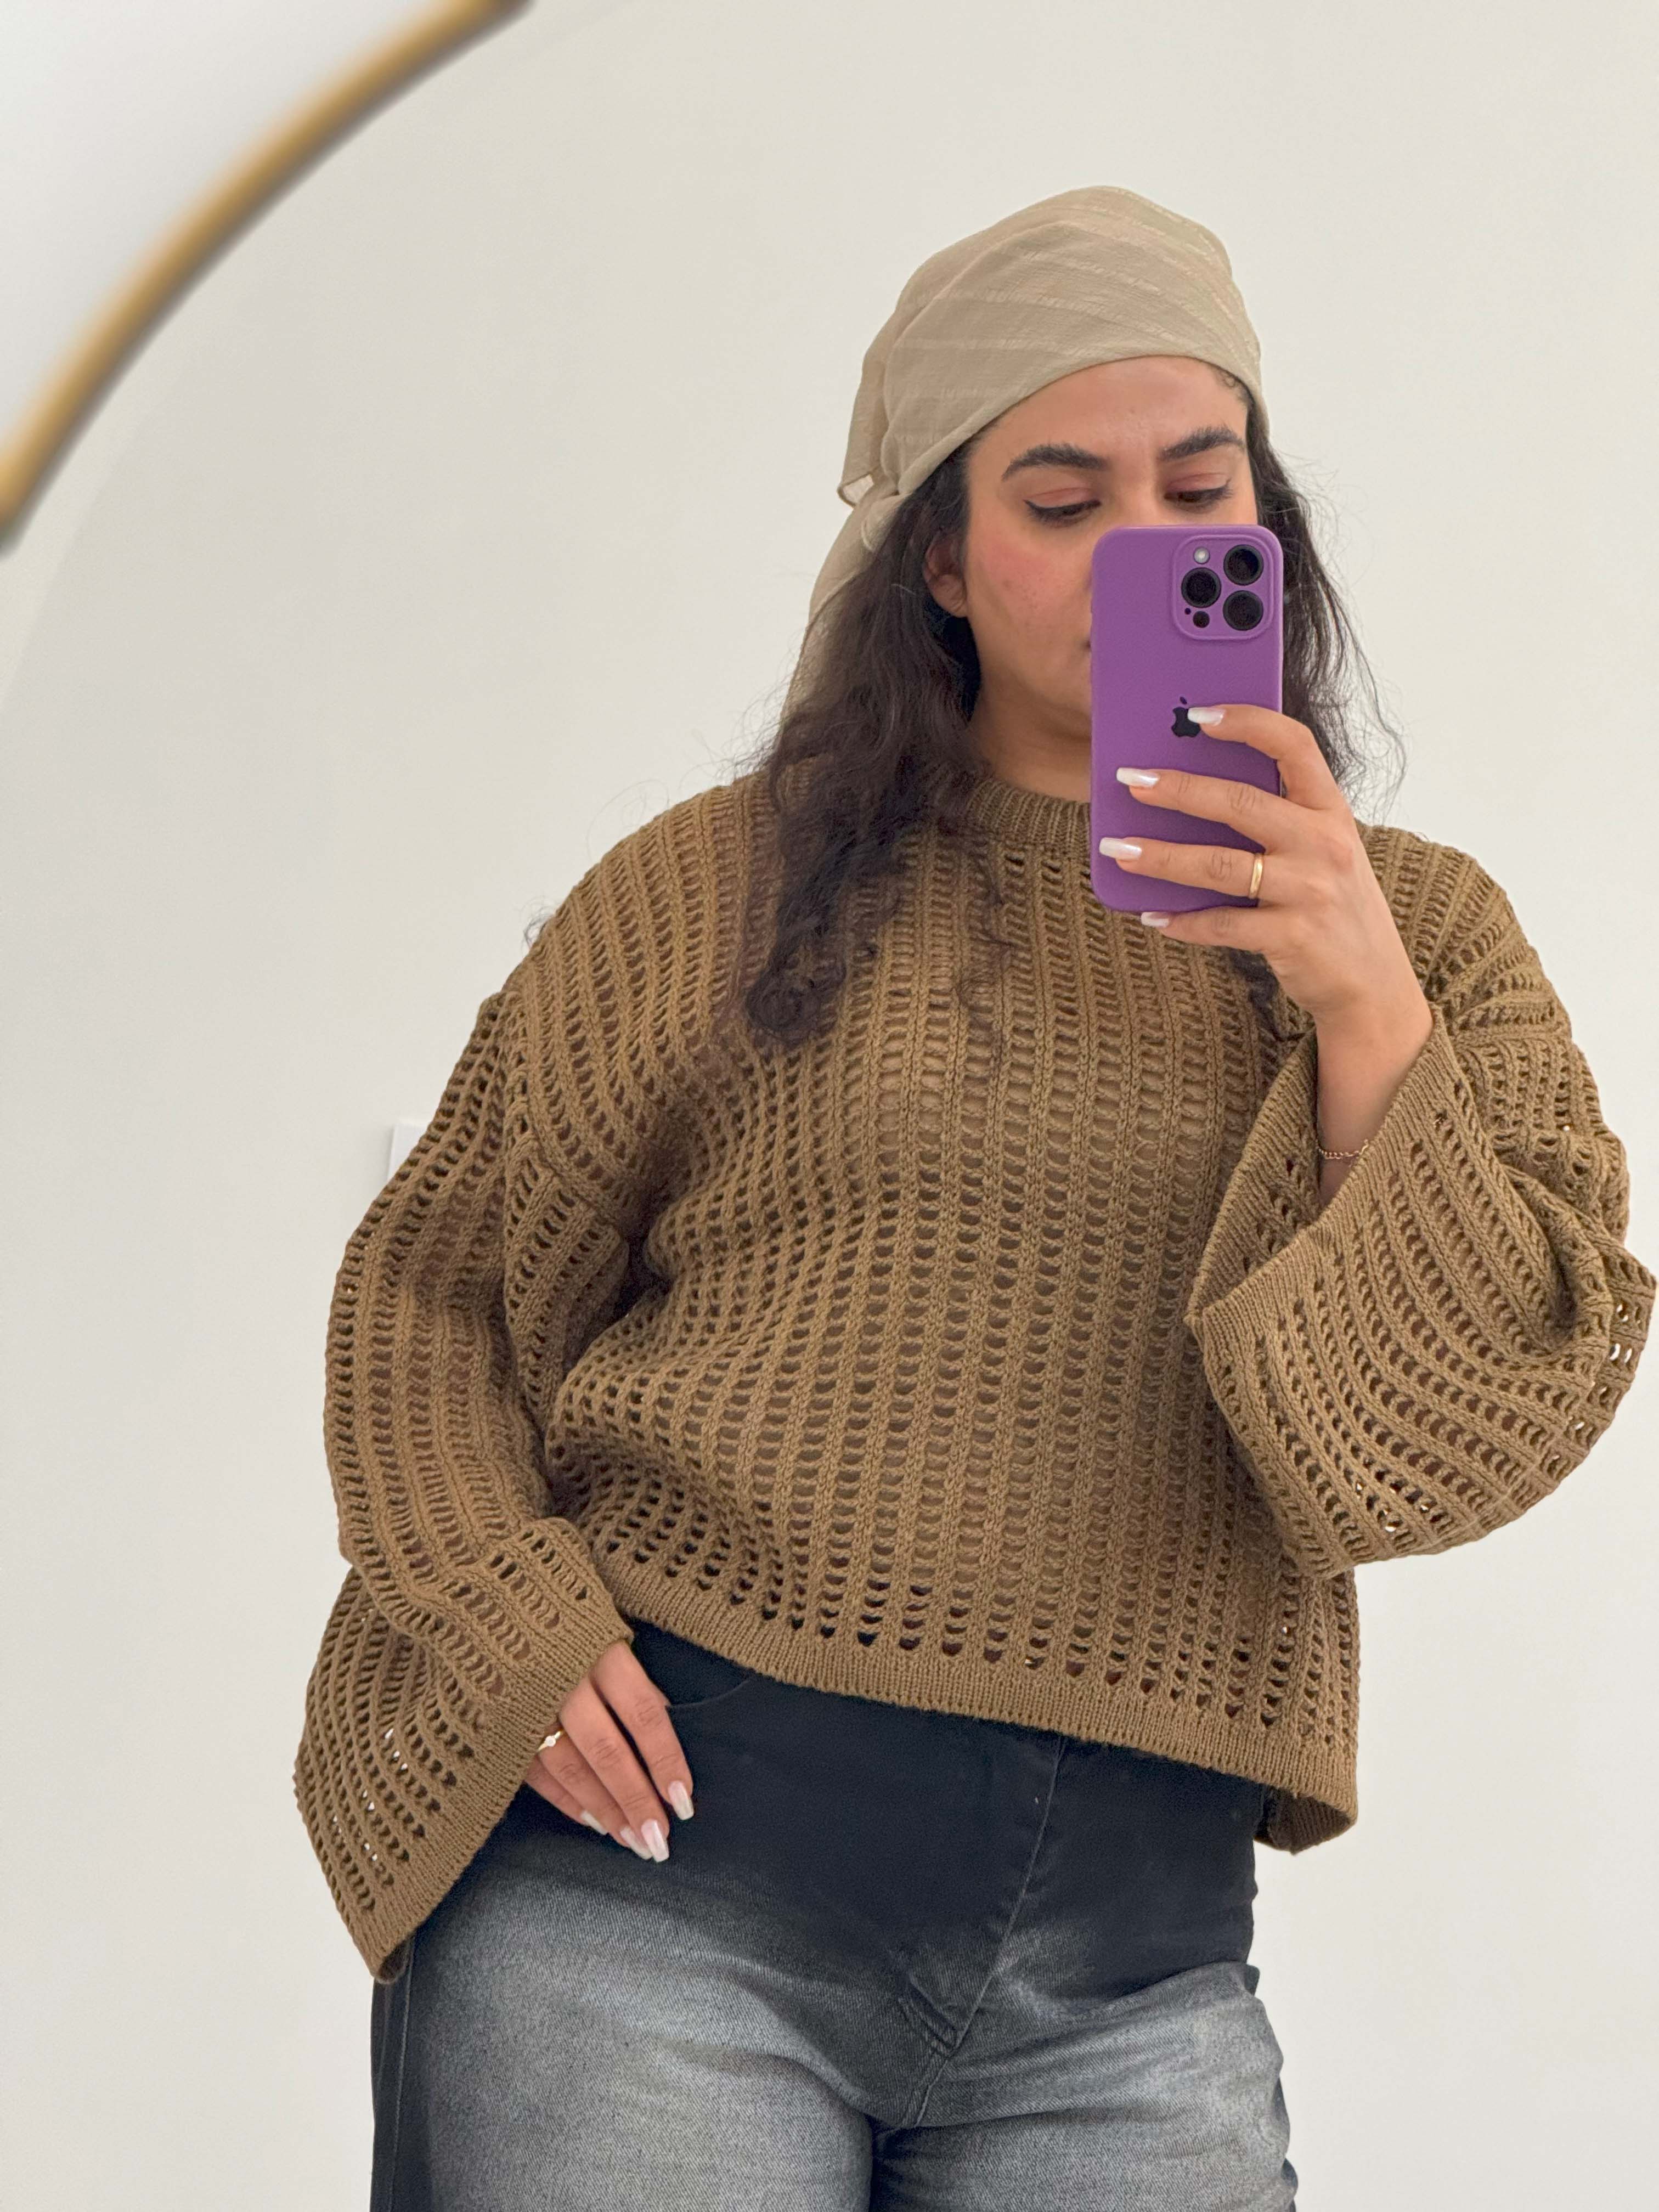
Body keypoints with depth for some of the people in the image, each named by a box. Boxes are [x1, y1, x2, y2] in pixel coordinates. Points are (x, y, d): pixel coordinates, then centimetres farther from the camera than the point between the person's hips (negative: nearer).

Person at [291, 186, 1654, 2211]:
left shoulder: (1419, 936, 9)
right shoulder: (730, 888, 5)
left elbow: (1476, 1425, -1)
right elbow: (431, 1288, 7)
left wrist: (1365, 1012, -11)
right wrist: (506, 1618, -8)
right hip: (665, 1867, -1)